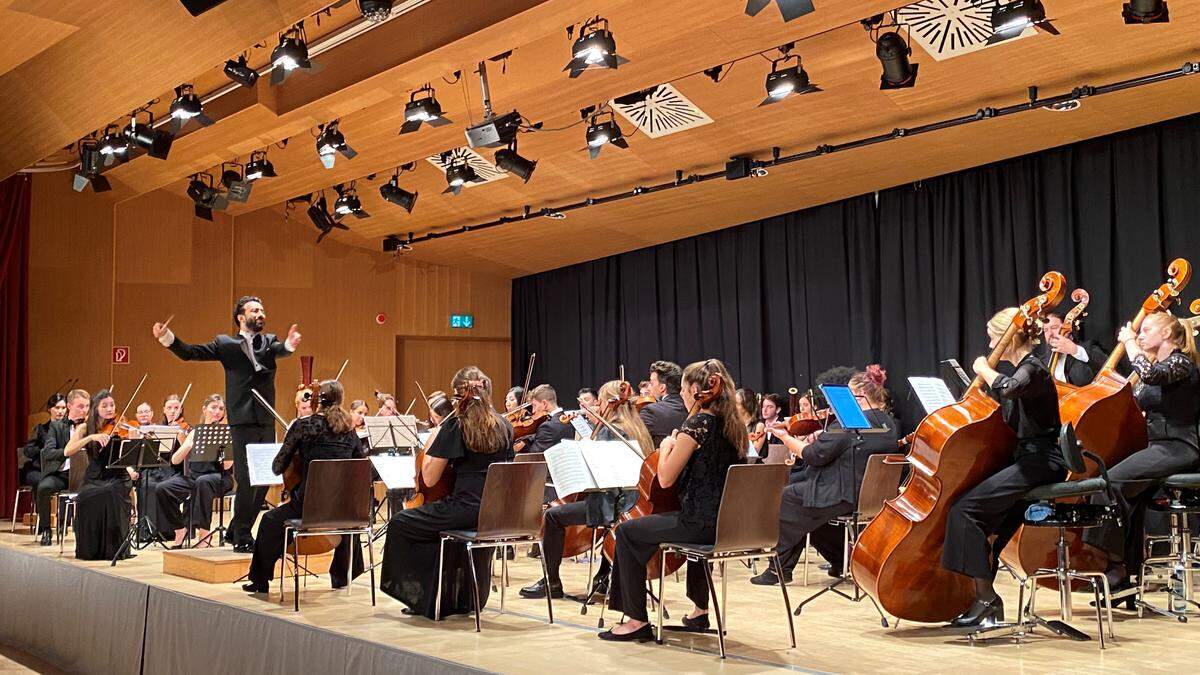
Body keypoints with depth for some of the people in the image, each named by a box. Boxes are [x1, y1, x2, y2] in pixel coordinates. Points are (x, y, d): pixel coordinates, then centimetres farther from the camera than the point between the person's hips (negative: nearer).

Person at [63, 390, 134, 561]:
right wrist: (91, 437, -20)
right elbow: (67, 452, -9)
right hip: (93, 480, 1)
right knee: (86, 497, -32)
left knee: (111, 493, -35)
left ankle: (115, 548, -22)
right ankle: (89, 549, -14)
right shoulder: (85, 428, 6)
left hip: (117, 478, -1)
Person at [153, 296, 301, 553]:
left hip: (267, 422, 4)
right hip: (243, 421, -4)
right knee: (246, 481, -5)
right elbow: (191, 353, 1)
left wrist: (288, 345, -35)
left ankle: (236, 531, 24)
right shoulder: (226, 344, 6)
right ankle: (242, 538, 7)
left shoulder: (269, 341, 10)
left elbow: (278, 350, -11)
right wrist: (167, 337, -16)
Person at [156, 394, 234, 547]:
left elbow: (227, 465, -11)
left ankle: (204, 531, -29)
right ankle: (179, 528, -2)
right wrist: (189, 444, -13)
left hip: (218, 479, -4)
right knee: (162, 489, -20)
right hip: (192, 476, 4)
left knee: (202, 482, -38)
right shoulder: (195, 433, 13)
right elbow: (175, 461, 3)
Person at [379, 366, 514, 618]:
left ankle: (420, 596, 17)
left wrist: (430, 443, 7)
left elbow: (429, 479, -7)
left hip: (465, 508, -7)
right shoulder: (504, 426, 6)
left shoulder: (455, 426, -9)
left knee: (399, 524, 12)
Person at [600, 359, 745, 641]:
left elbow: (666, 479, -13)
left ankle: (637, 620, 10)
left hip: (702, 523, -8)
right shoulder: (733, 424, 9)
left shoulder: (696, 424, -15)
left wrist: (666, 447, 3)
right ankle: (700, 610, 42)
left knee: (627, 532, 7)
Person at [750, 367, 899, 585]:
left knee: (784, 499, 8)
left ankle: (780, 569, 11)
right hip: (873, 497, 9)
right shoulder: (889, 424, 7)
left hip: (844, 498, -9)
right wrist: (821, 438, 9)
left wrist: (785, 437, -5)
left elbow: (814, 455, -19)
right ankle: (843, 560, 27)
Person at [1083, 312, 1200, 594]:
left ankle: (1113, 564, -21)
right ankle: (1127, 574, -8)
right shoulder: (1157, 365, 20)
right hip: (1159, 447, 9)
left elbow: (1150, 374, -29)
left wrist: (1130, 342, -14)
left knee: (1111, 481, -25)